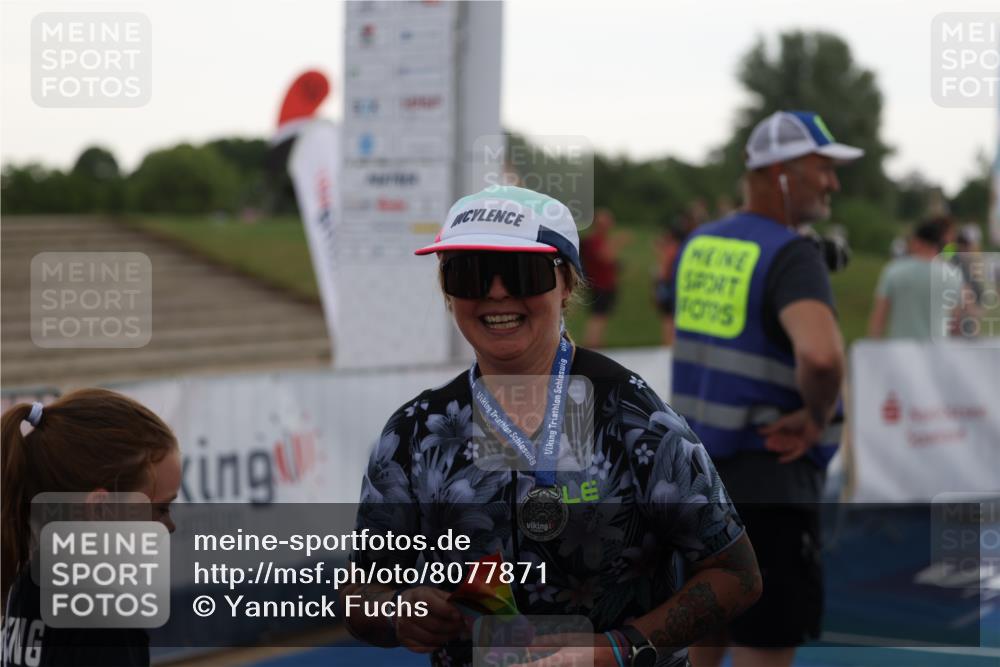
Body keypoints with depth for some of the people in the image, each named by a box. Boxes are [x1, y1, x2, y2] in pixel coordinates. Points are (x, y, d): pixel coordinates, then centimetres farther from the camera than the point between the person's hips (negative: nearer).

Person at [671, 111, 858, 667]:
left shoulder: (699, 245, 8)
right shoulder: (791, 253, -16)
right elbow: (821, 355, -35)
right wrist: (818, 416, -17)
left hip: (697, 472, 8)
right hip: (768, 483, -8)